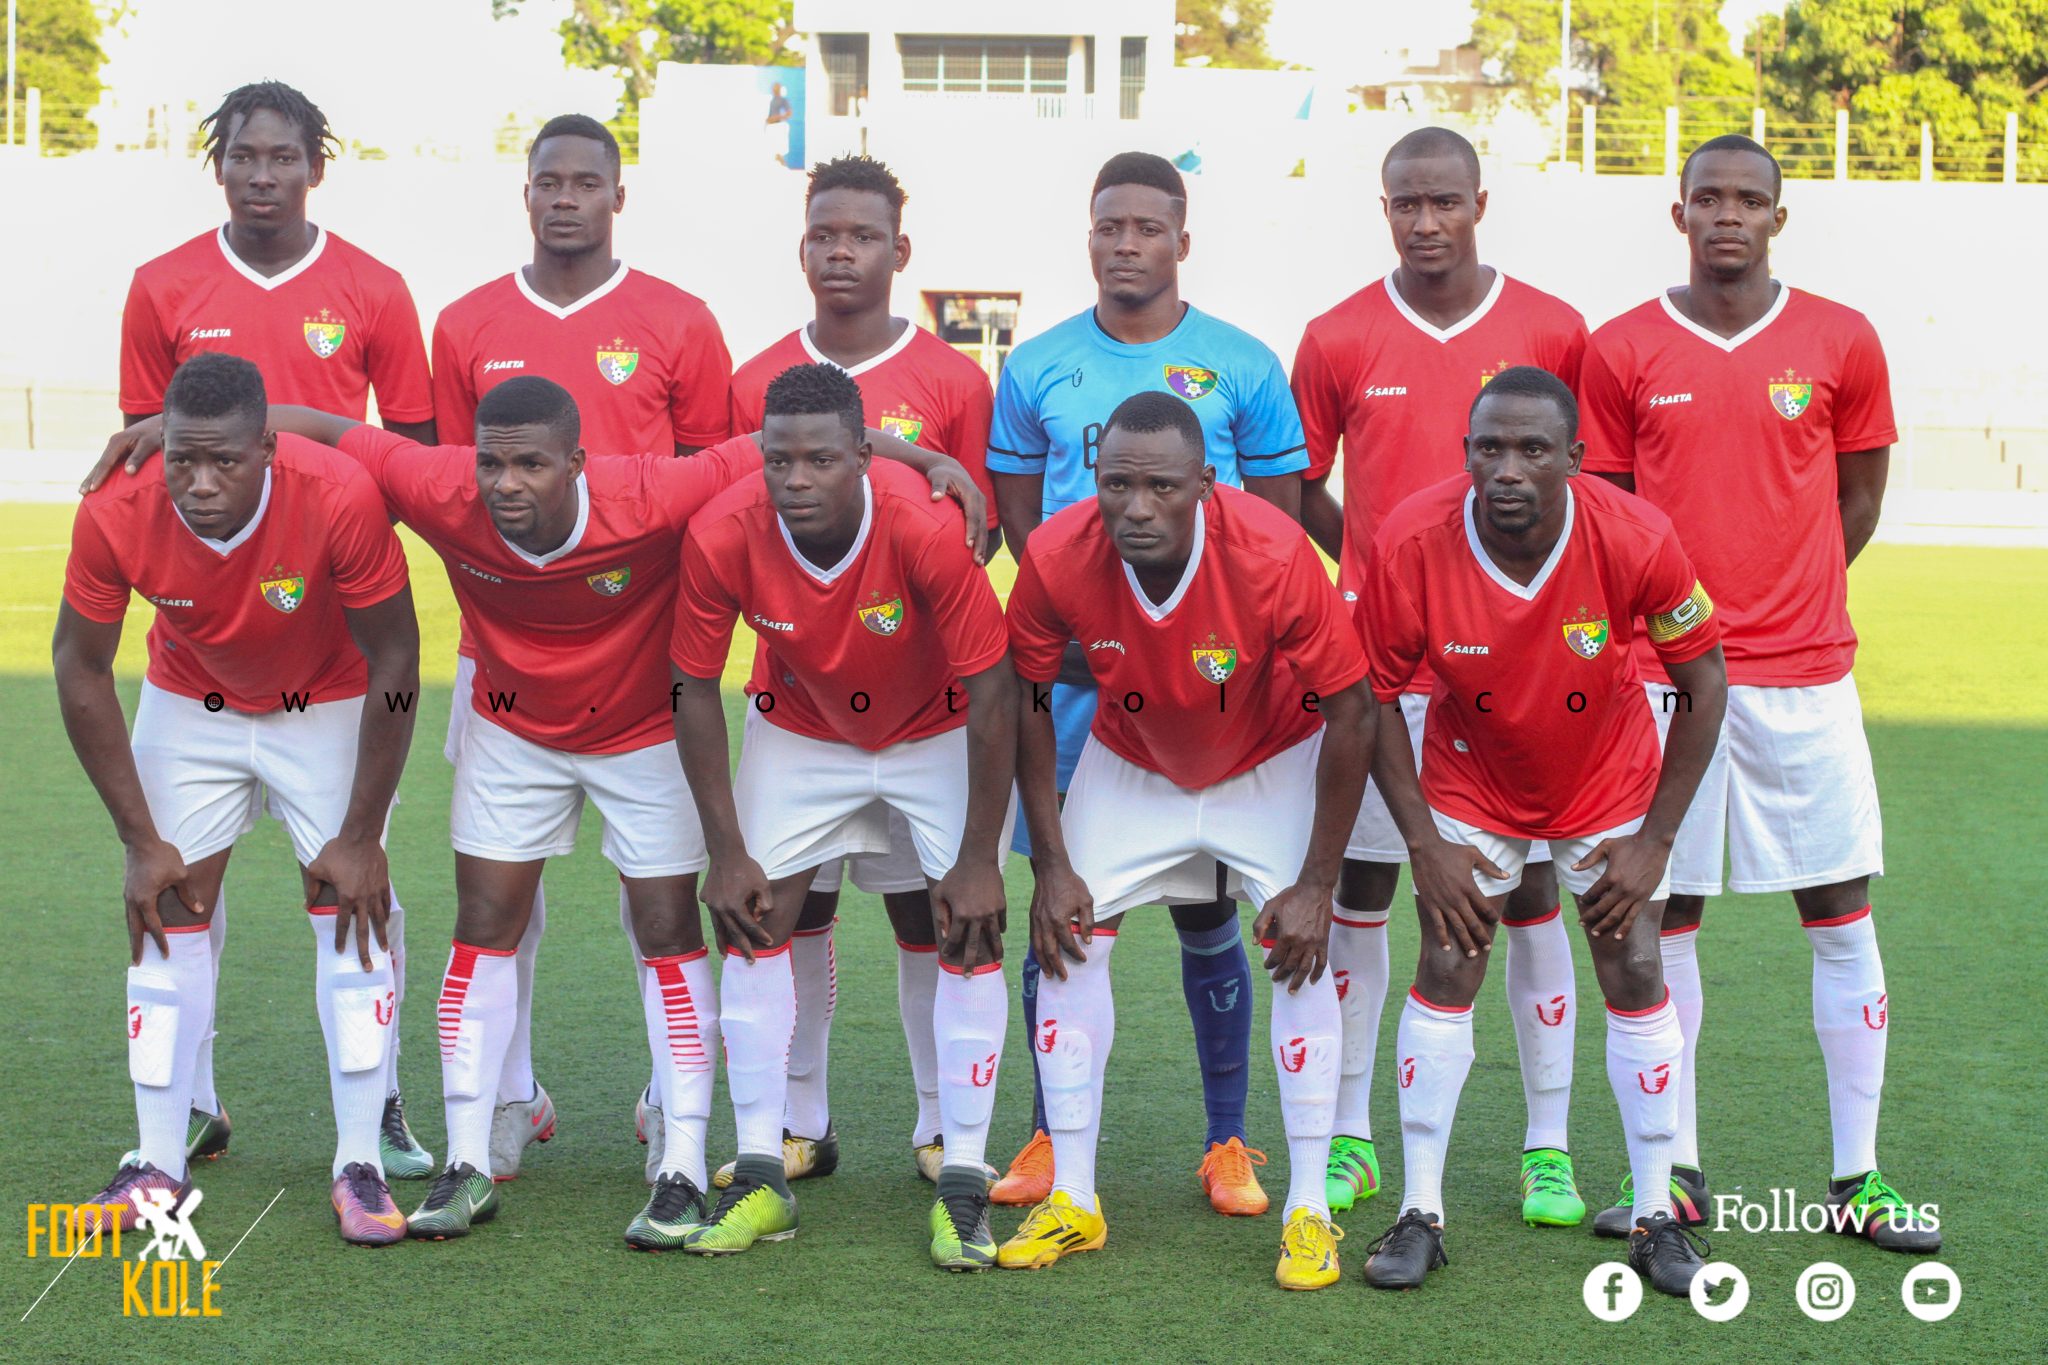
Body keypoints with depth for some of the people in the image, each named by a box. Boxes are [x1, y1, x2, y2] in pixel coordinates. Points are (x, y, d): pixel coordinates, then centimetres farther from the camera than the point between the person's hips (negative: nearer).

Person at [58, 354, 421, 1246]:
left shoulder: (340, 499, -35)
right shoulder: (116, 516, -29)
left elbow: (393, 663, -22)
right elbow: (81, 671, -12)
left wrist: (361, 837, -17)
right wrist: (140, 840, -11)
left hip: (329, 709, -2)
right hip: (189, 708, 2)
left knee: (351, 909, -7)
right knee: (169, 912, 0)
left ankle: (359, 1165, 1)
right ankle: (159, 1165, 10)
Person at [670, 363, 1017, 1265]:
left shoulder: (924, 530, -36)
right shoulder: (722, 537, -28)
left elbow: (993, 691, -26)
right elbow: (695, 690, -13)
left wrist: (979, 860, -21)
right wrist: (727, 852, -13)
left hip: (939, 733, -2)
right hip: (798, 732, 2)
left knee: (969, 934, -10)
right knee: (752, 922, -5)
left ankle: (962, 1186, -4)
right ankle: (761, 1178, 3)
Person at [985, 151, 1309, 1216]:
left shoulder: (1244, 368, 3)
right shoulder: (1038, 367, 7)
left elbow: (1280, 519, 6)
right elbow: (1017, 509, 12)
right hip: (1072, 671, 1)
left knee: (1205, 906, 3)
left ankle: (1228, 1144, 14)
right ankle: (1050, 1136, 15)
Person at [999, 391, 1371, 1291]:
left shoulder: (1273, 556, -36)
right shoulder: (1057, 557, -29)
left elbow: (1350, 712, -23)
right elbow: (1028, 701, -11)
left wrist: (1316, 883, -21)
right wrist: (1051, 863, -11)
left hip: (1271, 765, -2)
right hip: (1129, 765, 2)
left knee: (1300, 955, -12)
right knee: (1070, 939, -5)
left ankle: (1309, 1212, -3)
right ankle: (1072, 1201, 7)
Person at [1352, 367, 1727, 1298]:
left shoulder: (1636, 541, -30)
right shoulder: (1410, 545, -29)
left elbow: (1704, 682, -14)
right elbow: (1376, 695, -13)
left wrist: (1654, 841, -14)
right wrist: (1424, 843, -16)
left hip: (1610, 782, 0)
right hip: (1472, 783, 0)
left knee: (1635, 975, -2)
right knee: (1446, 971, -5)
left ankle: (1655, 1217, 11)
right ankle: (1420, 1214, 6)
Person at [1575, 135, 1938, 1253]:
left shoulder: (1841, 344, 3)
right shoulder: (1622, 353, 2)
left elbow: (1859, 497, 13)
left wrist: (1788, 602, 7)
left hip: (1805, 672, 0)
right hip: (1664, 672, 0)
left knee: (1842, 917, 2)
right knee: (1665, 919, 4)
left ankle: (1856, 1176, 11)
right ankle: (1676, 1170, 16)